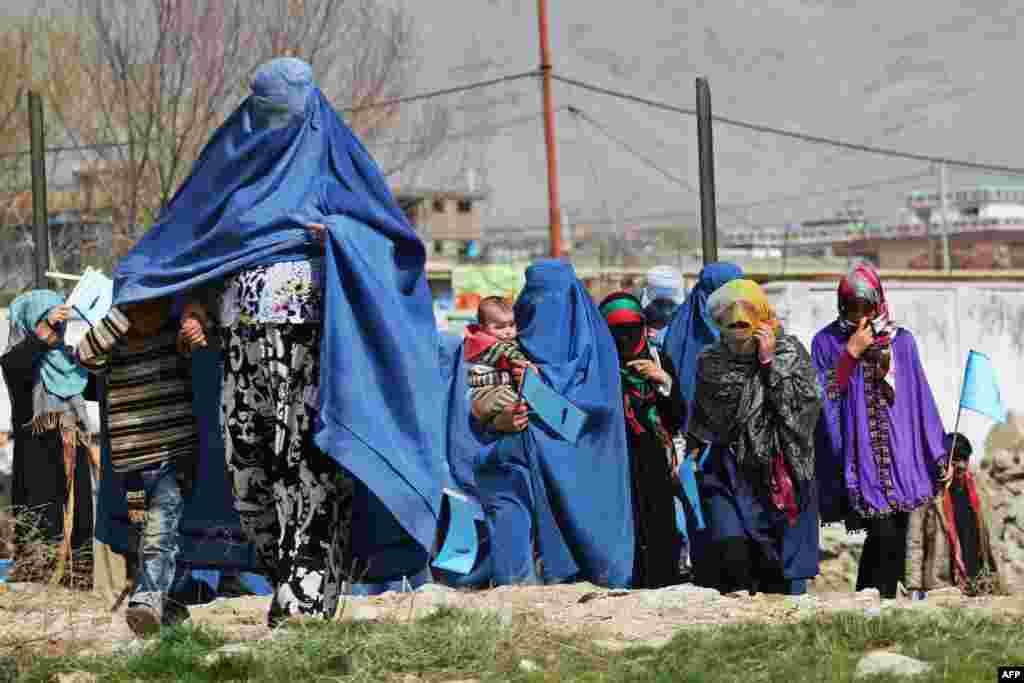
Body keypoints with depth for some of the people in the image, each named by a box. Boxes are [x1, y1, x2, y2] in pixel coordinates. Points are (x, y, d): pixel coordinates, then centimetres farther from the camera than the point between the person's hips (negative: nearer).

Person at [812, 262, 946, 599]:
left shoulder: (901, 340, 8)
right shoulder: (827, 342, 2)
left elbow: (921, 400, 9)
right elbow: (824, 396, -6)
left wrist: (938, 455, 7)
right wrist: (852, 353, -13)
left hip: (899, 454, 3)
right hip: (860, 455, -3)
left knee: (896, 540, 3)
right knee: (884, 536, -15)